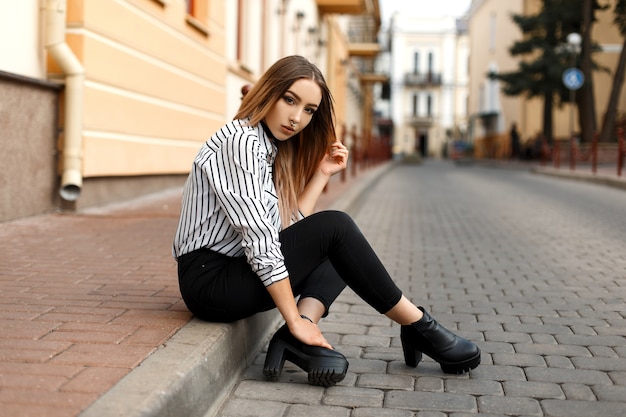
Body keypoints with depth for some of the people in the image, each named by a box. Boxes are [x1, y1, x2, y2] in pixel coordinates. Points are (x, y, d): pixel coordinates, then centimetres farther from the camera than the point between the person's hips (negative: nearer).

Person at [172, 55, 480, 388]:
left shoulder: (270, 148, 14)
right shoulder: (240, 140, -15)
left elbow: (287, 228, 6)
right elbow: (259, 239, -22)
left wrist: (322, 174, 4)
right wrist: (294, 320, -20)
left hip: (238, 270, 10)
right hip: (211, 280, -10)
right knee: (336, 227, -15)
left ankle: (297, 338, -13)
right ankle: (418, 327, -3)